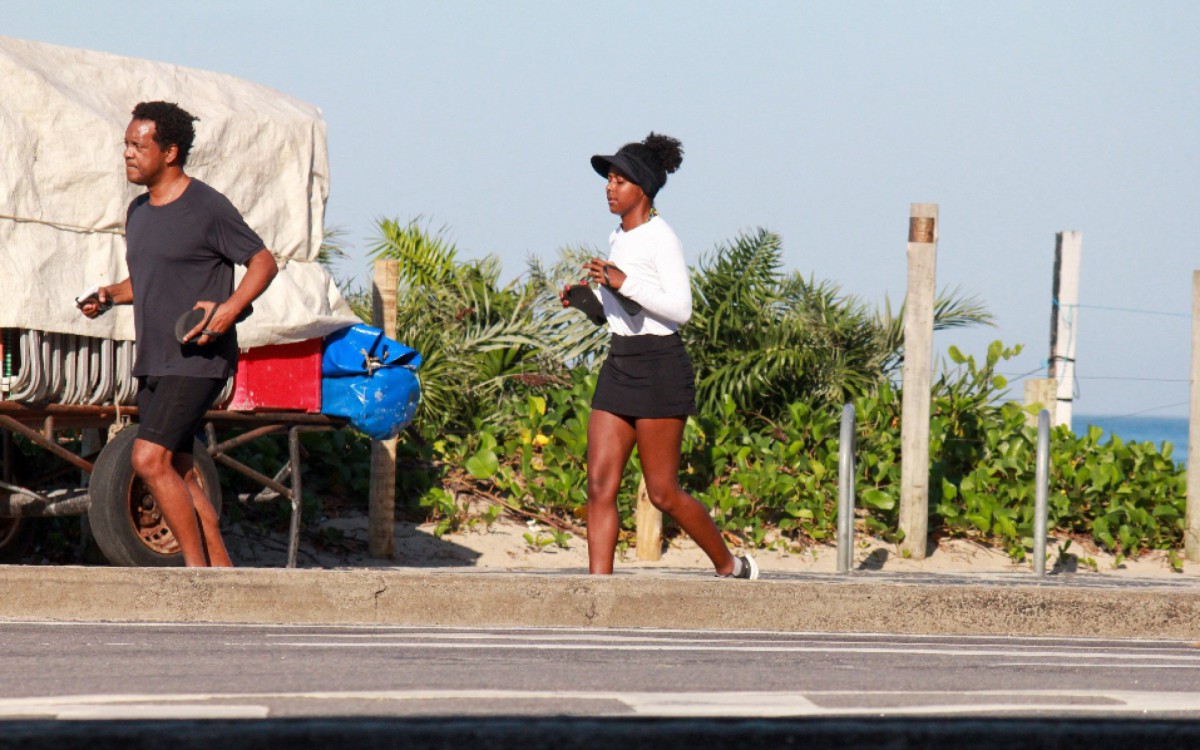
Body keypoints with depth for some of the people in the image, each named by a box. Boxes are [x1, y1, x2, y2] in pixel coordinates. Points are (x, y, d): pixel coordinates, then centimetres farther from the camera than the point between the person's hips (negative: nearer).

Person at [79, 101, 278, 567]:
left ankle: (198, 571, -11)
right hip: (153, 361, 9)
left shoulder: (207, 209, -10)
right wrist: (108, 296, 8)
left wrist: (229, 309, -21)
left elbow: (264, 263, -6)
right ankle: (223, 577, 14)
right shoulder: (139, 211, 14)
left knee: (150, 459, -18)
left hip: (198, 359, -9)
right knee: (178, 473, 8)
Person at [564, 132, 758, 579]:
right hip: (619, 366, 8)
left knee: (663, 493, -1)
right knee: (600, 485, -4)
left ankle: (731, 566, 19)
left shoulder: (661, 238, -11)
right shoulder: (619, 238, 14)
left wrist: (624, 282, -25)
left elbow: (680, 309, -18)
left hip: (659, 367, -8)